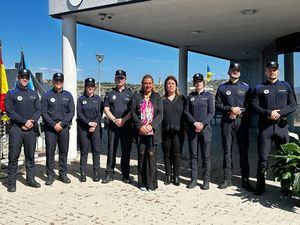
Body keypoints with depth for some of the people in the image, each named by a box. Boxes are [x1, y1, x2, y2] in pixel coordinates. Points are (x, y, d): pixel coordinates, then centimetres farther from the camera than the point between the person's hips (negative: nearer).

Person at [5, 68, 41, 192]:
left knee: (30, 156, 9)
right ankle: (11, 182, 4)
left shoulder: (33, 94, 15)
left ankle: (30, 179, 18)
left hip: (31, 129, 3)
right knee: (13, 156, -3)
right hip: (16, 129, -3)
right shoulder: (11, 94, 5)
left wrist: (32, 121, -9)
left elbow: (38, 110, 8)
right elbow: (9, 111, -5)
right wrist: (24, 121, -14)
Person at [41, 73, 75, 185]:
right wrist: (54, 124, -11)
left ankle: (63, 173, 13)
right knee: (50, 152, -1)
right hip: (50, 127, -1)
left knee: (64, 151, 5)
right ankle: (50, 175, 7)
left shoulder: (68, 95, 10)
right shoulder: (46, 95, 6)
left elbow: (71, 112, 4)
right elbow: (44, 112, -1)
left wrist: (62, 123, -8)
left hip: (64, 127, 2)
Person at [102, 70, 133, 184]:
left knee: (126, 151, 2)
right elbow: (106, 109, 6)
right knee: (111, 150, 2)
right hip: (112, 126, 1)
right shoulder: (110, 93, 12)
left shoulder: (130, 93, 8)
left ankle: (126, 175, 10)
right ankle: (109, 174, 9)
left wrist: (123, 120, -12)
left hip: (126, 126, -1)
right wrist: (114, 120, -9)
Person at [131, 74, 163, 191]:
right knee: (141, 155, 4)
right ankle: (142, 182, 13)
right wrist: (140, 126, -10)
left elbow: (160, 114, 0)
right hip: (140, 131, 1)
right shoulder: (136, 96, 9)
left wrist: (151, 125, -13)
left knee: (151, 155, -3)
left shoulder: (157, 97, 8)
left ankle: (151, 183, 5)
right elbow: (133, 112, 2)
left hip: (153, 131, -1)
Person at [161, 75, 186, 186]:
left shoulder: (181, 99, 9)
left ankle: (176, 176, 8)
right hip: (165, 131, 1)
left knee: (177, 153, -2)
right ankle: (168, 175, 15)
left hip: (178, 131, -1)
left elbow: (185, 114, 7)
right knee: (167, 154, 5)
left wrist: (184, 129, 0)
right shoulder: (162, 100, 9)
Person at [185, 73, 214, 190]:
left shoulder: (209, 96, 6)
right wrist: (195, 123, -10)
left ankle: (206, 180, 6)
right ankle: (193, 179, 12)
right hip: (192, 129, 2)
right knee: (193, 155, 5)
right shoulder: (190, 96, 11)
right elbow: (186, 111, 4)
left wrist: (202, 123, -13)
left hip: (205, 128, -2)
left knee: (206, 155, -1)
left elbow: (211, 112, 0)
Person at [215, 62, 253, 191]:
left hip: (242, 122, 0)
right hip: (227, 122, 0)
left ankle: (245, 180, 7)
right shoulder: (222, 88, 11)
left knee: (244, 150, 0)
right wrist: (231, 109, -9)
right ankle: (227, 179, 9)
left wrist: (239, 112, -10)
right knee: (227, 150, 2)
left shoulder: (245, 87, 12)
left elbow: (250, 106, 7)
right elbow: (217, 105, 5)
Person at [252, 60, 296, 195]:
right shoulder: (259, 88, 10)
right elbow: (255, 106, 0)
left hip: (282, 126, 1)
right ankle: (260, 186, 8)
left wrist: (279, 112, -11)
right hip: (265, 127, -1)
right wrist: (268, 113, -15)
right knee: (263, 158, 0)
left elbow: (293, 106, 5)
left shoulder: (286, 86, 13)